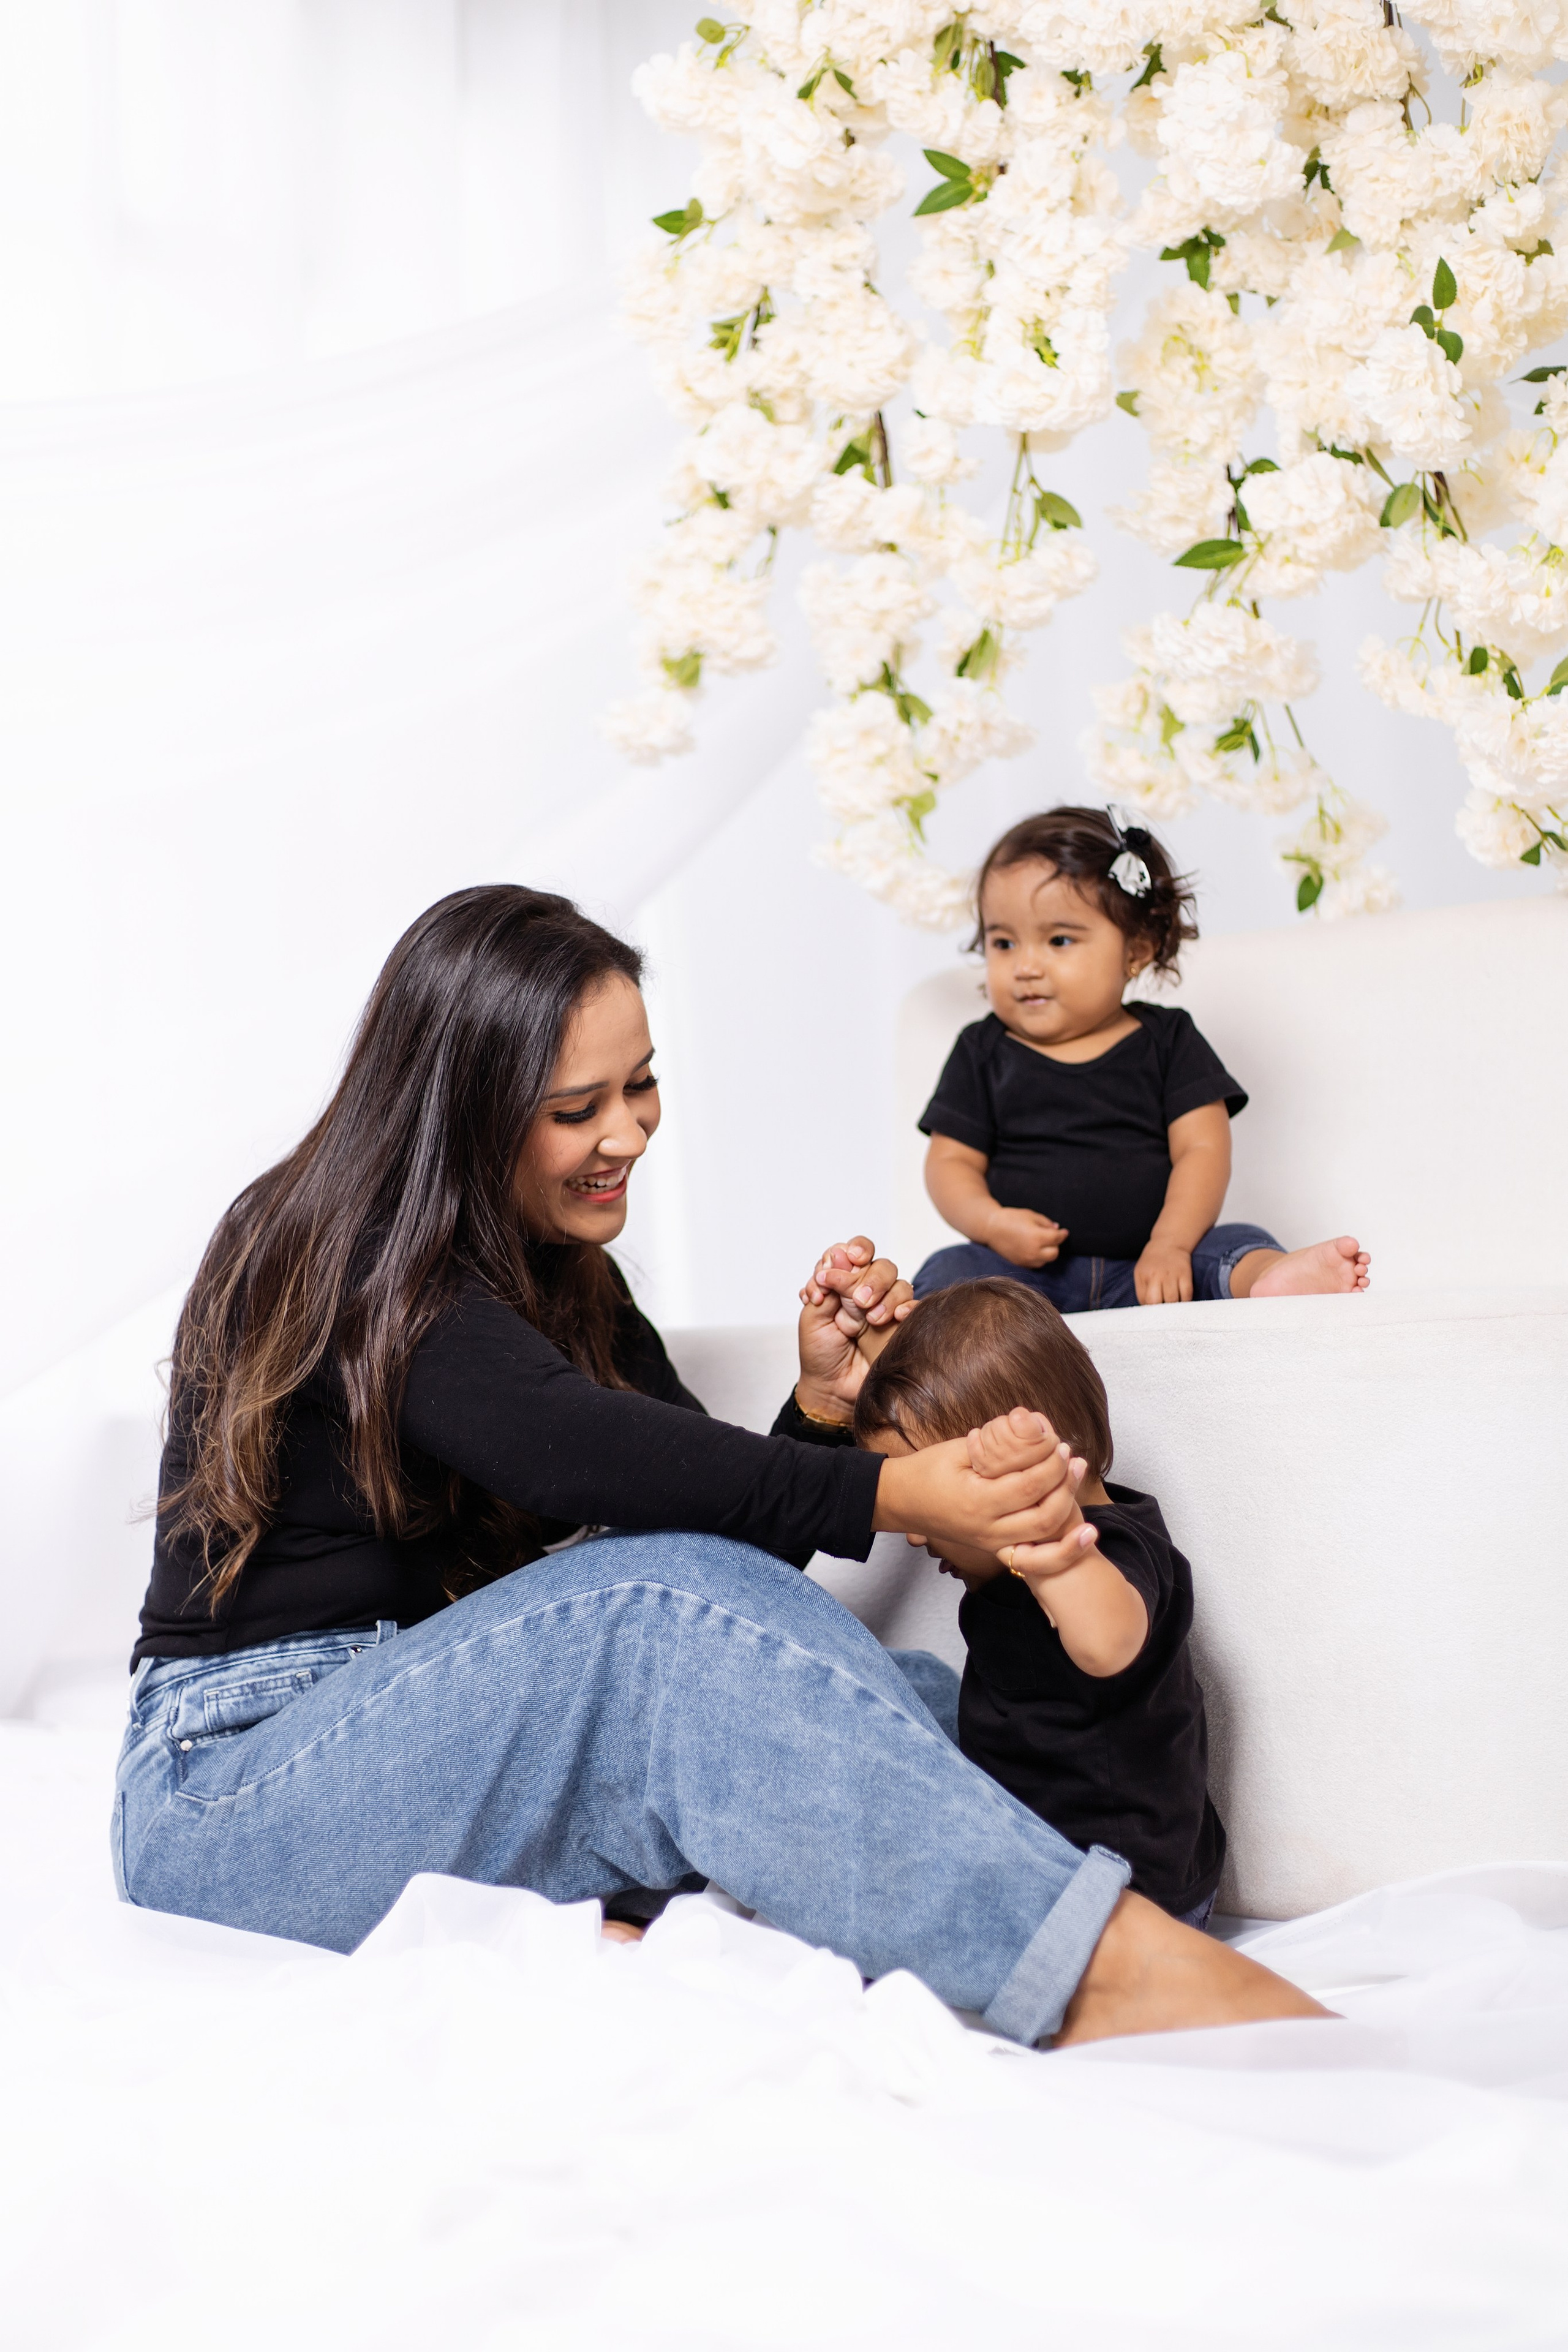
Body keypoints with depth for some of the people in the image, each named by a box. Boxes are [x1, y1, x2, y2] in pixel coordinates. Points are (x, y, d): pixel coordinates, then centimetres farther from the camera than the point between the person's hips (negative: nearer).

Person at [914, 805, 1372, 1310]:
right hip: (1026, 1267, 1)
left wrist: (1170, 1245, -16)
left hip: (1142, 1269, 0)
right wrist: (991, 1222, -11)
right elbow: (951, 1160, 11)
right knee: (949, 1270, -27)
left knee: (1239, 1245, -25)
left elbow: (1203, 1149, 1)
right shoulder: (982, 1054, 14)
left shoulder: (1168, 1041, 11)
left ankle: (1272, 1277, -56)